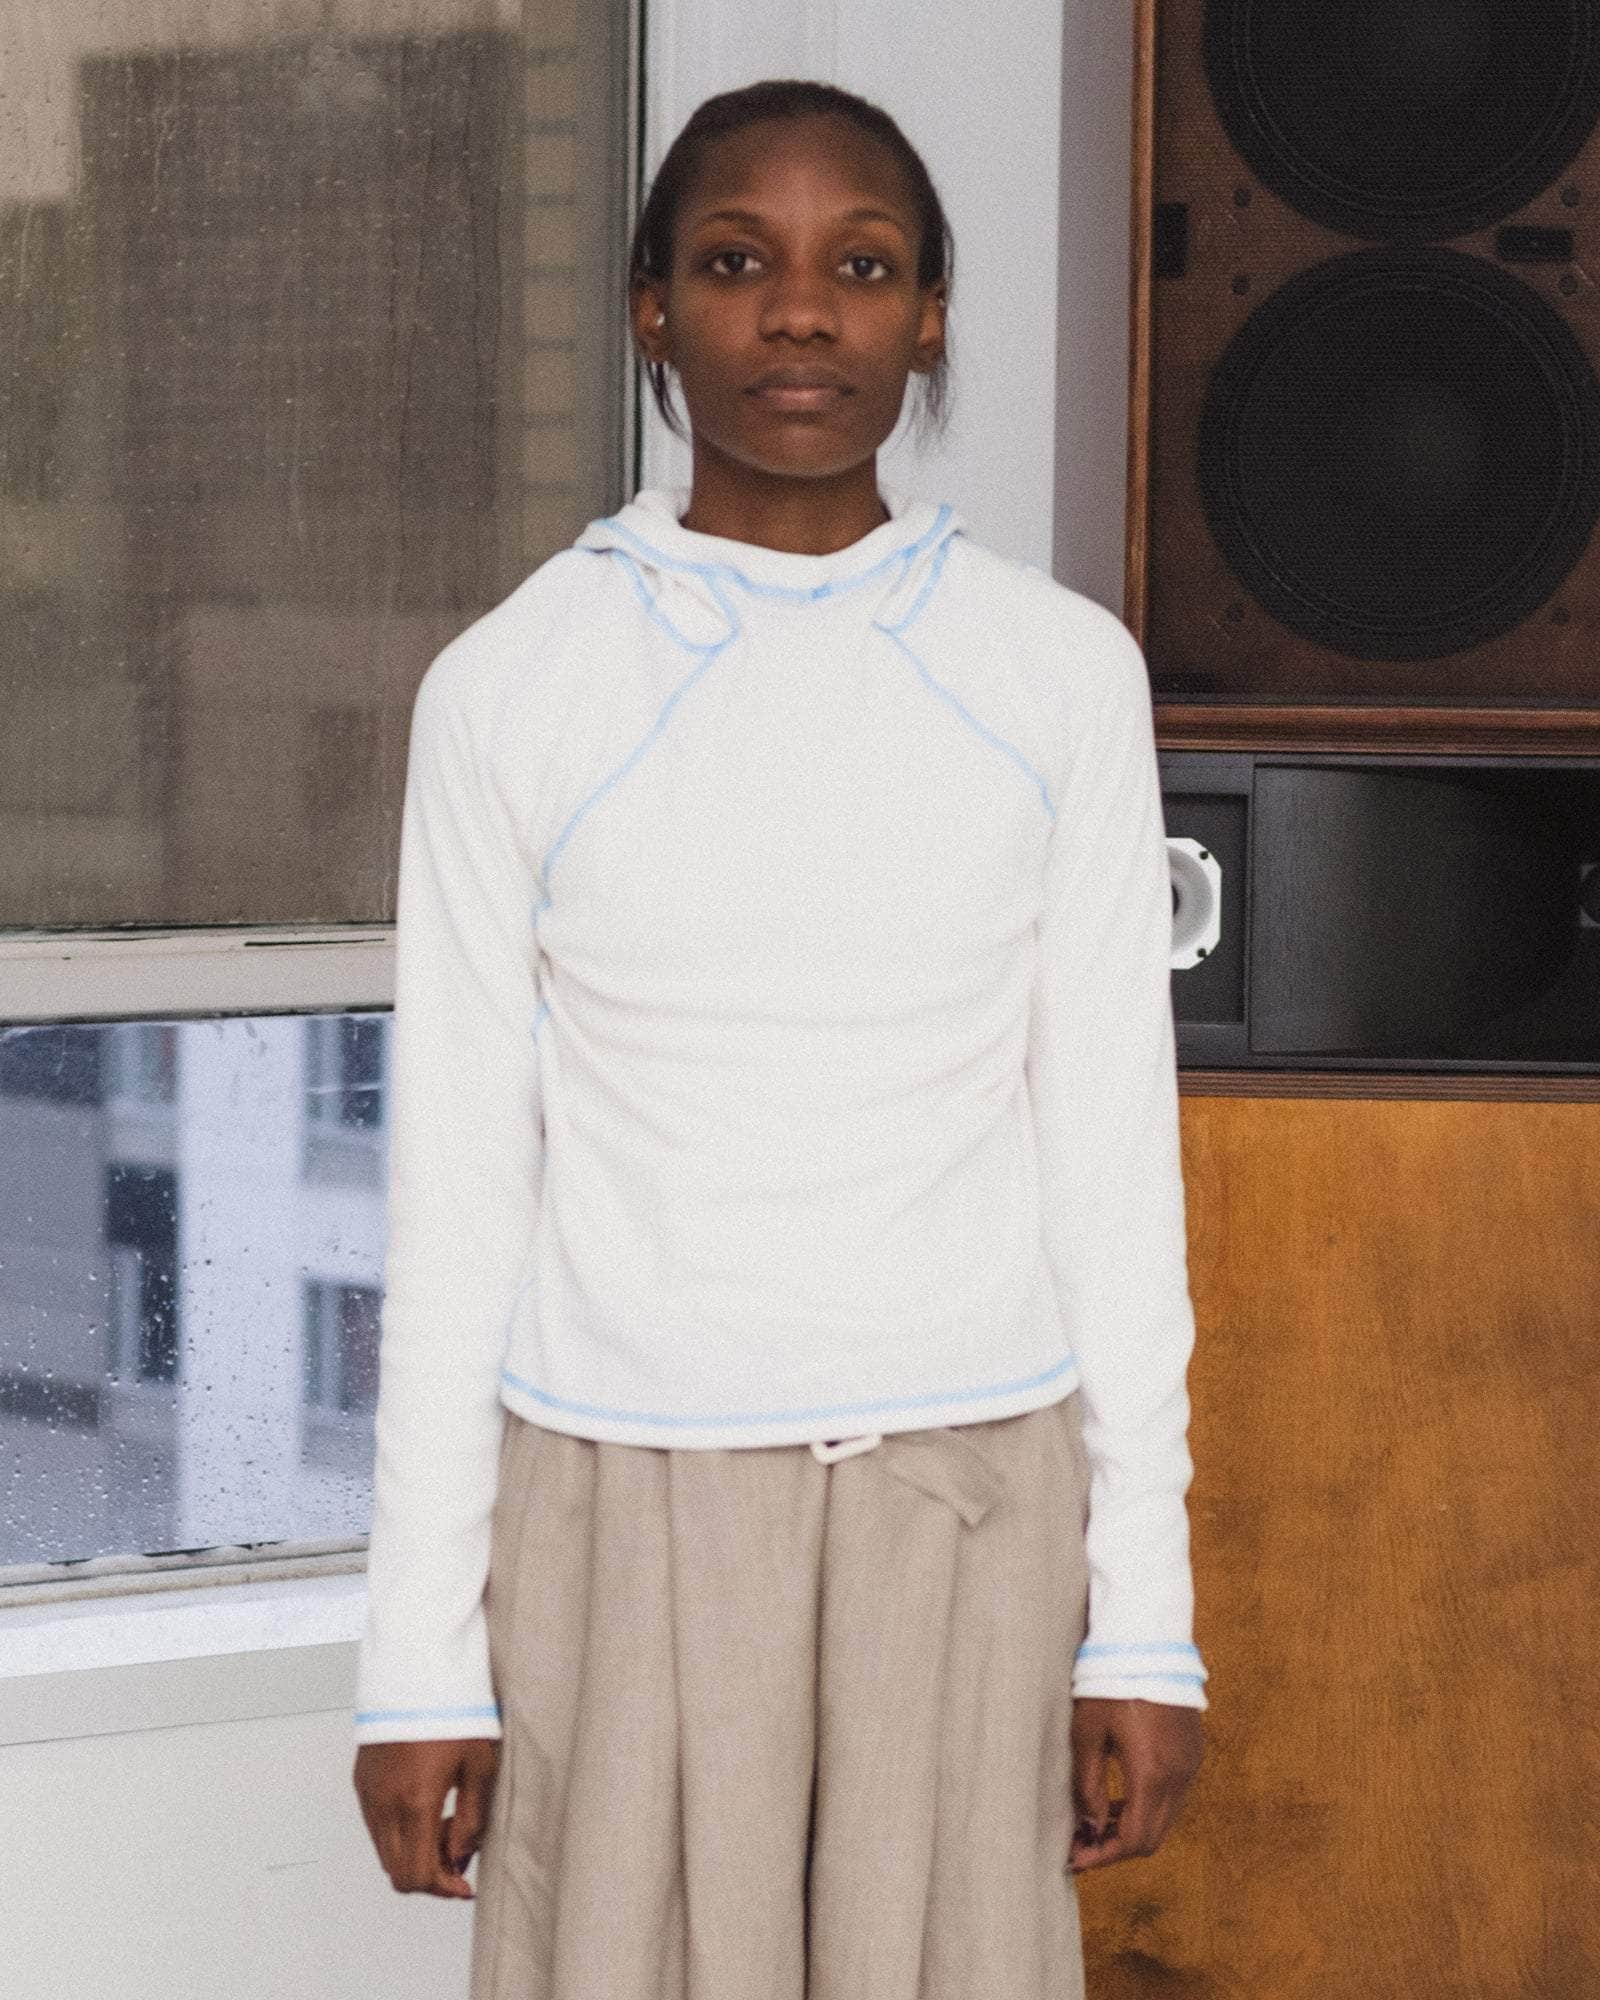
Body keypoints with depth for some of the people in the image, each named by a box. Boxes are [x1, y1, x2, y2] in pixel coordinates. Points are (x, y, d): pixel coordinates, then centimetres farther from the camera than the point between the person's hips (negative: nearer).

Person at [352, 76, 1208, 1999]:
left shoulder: (1059, 674, 1)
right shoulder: (513, 689, -2)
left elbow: (1113, 1146, 4)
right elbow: (456, 1185, 1)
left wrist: (1147, 1616, 2)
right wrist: (417, 1654, 0)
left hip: (967, 1497, 1)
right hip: (623, 1499, -1)